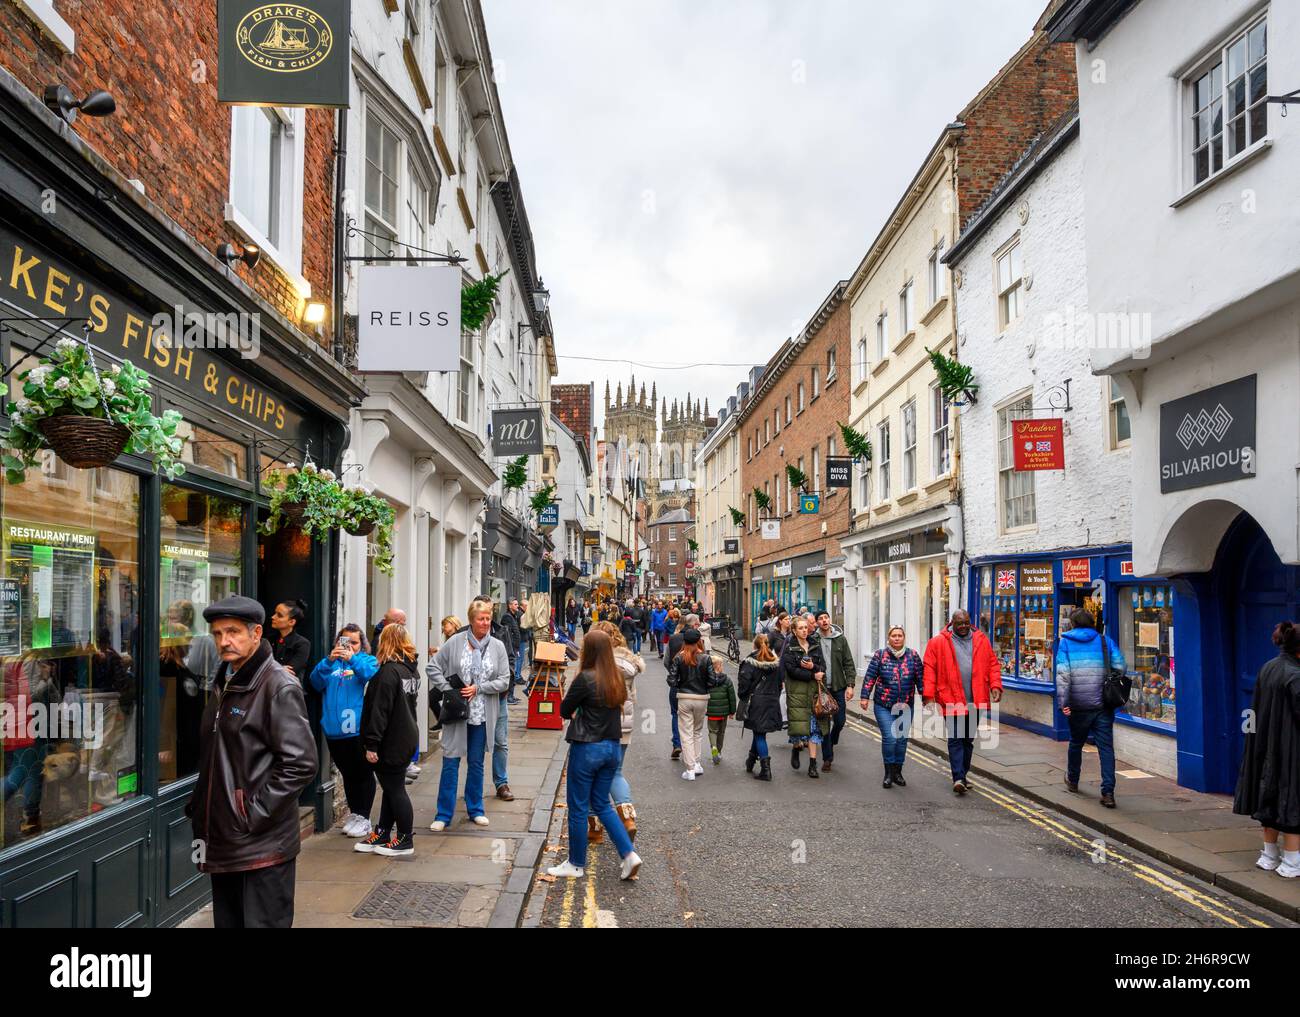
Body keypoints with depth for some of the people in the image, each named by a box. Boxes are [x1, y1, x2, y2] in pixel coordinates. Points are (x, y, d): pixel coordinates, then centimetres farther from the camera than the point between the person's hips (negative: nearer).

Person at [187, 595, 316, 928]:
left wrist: (254, 814, -18)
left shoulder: (279, 687, -14)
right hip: (223, 844, 9)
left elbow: (300, 764, -20)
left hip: (263, 847, -8)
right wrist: (199, 805, 15)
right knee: (227, 922, 16)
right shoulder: (225, 684, 14)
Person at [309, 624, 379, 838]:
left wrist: (352, 659, -29)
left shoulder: (367, 660, 4)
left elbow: (373, 676, -17)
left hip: (359, 729, -3)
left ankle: (363, 818, 12)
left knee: (363, 774, 3)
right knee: (347, 774, 16)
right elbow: (316, 682, -4)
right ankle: (354, 814, 28)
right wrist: (329, 661, -20)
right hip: (334, 730, 4)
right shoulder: (331, 662, 11)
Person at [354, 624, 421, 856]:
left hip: (392, 742, -9)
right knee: (391, 787, 16)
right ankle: (382, 834, 27)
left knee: (395, 789, 1)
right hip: (405, 738, 9)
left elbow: (380, 711, -21)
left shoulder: (388, 671, -19)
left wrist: (372, 743, -19)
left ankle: (405, 840, 10)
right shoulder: (405, 668, 9)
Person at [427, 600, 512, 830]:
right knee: (450, 762, 0)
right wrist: (447, 690, -9)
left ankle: (475, 809, 27)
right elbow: (432, 667, 1)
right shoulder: (455, 642, -4)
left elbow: (504, 681, -1)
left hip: (483, 715, 2)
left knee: (476, 763, 14)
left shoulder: (497, 646, 0)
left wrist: (478, 688, -12)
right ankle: (444, 814, 10)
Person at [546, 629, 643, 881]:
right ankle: (629, 854, 8)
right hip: (612, 747, 7)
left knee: (578, 808, 8)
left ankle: (576, 865, 20)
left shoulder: (585, 678, -17)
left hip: (587, 748, -7)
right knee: (602, 804, 18)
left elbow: (564, 711, -8)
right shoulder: (617, 678, 2)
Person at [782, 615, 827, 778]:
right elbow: (791, 670, -11)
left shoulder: (815, 646, 12)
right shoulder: (789, 648, 0)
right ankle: (795, 748, 25)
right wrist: (813, 675, -13)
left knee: (814, 726, 1)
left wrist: (813, 667, -15)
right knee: (799, 726, -8)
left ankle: (813, 764, 5)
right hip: (796, 691, -3)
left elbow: (823, 667, 6)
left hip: (814, 691, 4)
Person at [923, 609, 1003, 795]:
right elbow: (929, 670, -5)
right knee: (955, 739, -7)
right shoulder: (938, 643, -3)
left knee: (969, 739, 13)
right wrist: (928, 695, -11)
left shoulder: (981, 640, 8)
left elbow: (993, 664, 10)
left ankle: (963, 774, 24)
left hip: (975, 701, 4)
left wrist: (995, 686, -4)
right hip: (951, 700, -4)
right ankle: (958, 779, -9)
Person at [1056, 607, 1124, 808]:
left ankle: (1072, 781, 37)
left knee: (1076, 743, 19)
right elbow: (1119, 667, 0)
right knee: (1106, 747, 0)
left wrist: (1063, 701, -10)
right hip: (1103, 704, 0)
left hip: (1078, 705, 0)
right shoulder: (1104, 640, 6)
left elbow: (1063, 674, -8)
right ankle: (1108, 792, -8)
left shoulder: (1065, 642, 1)